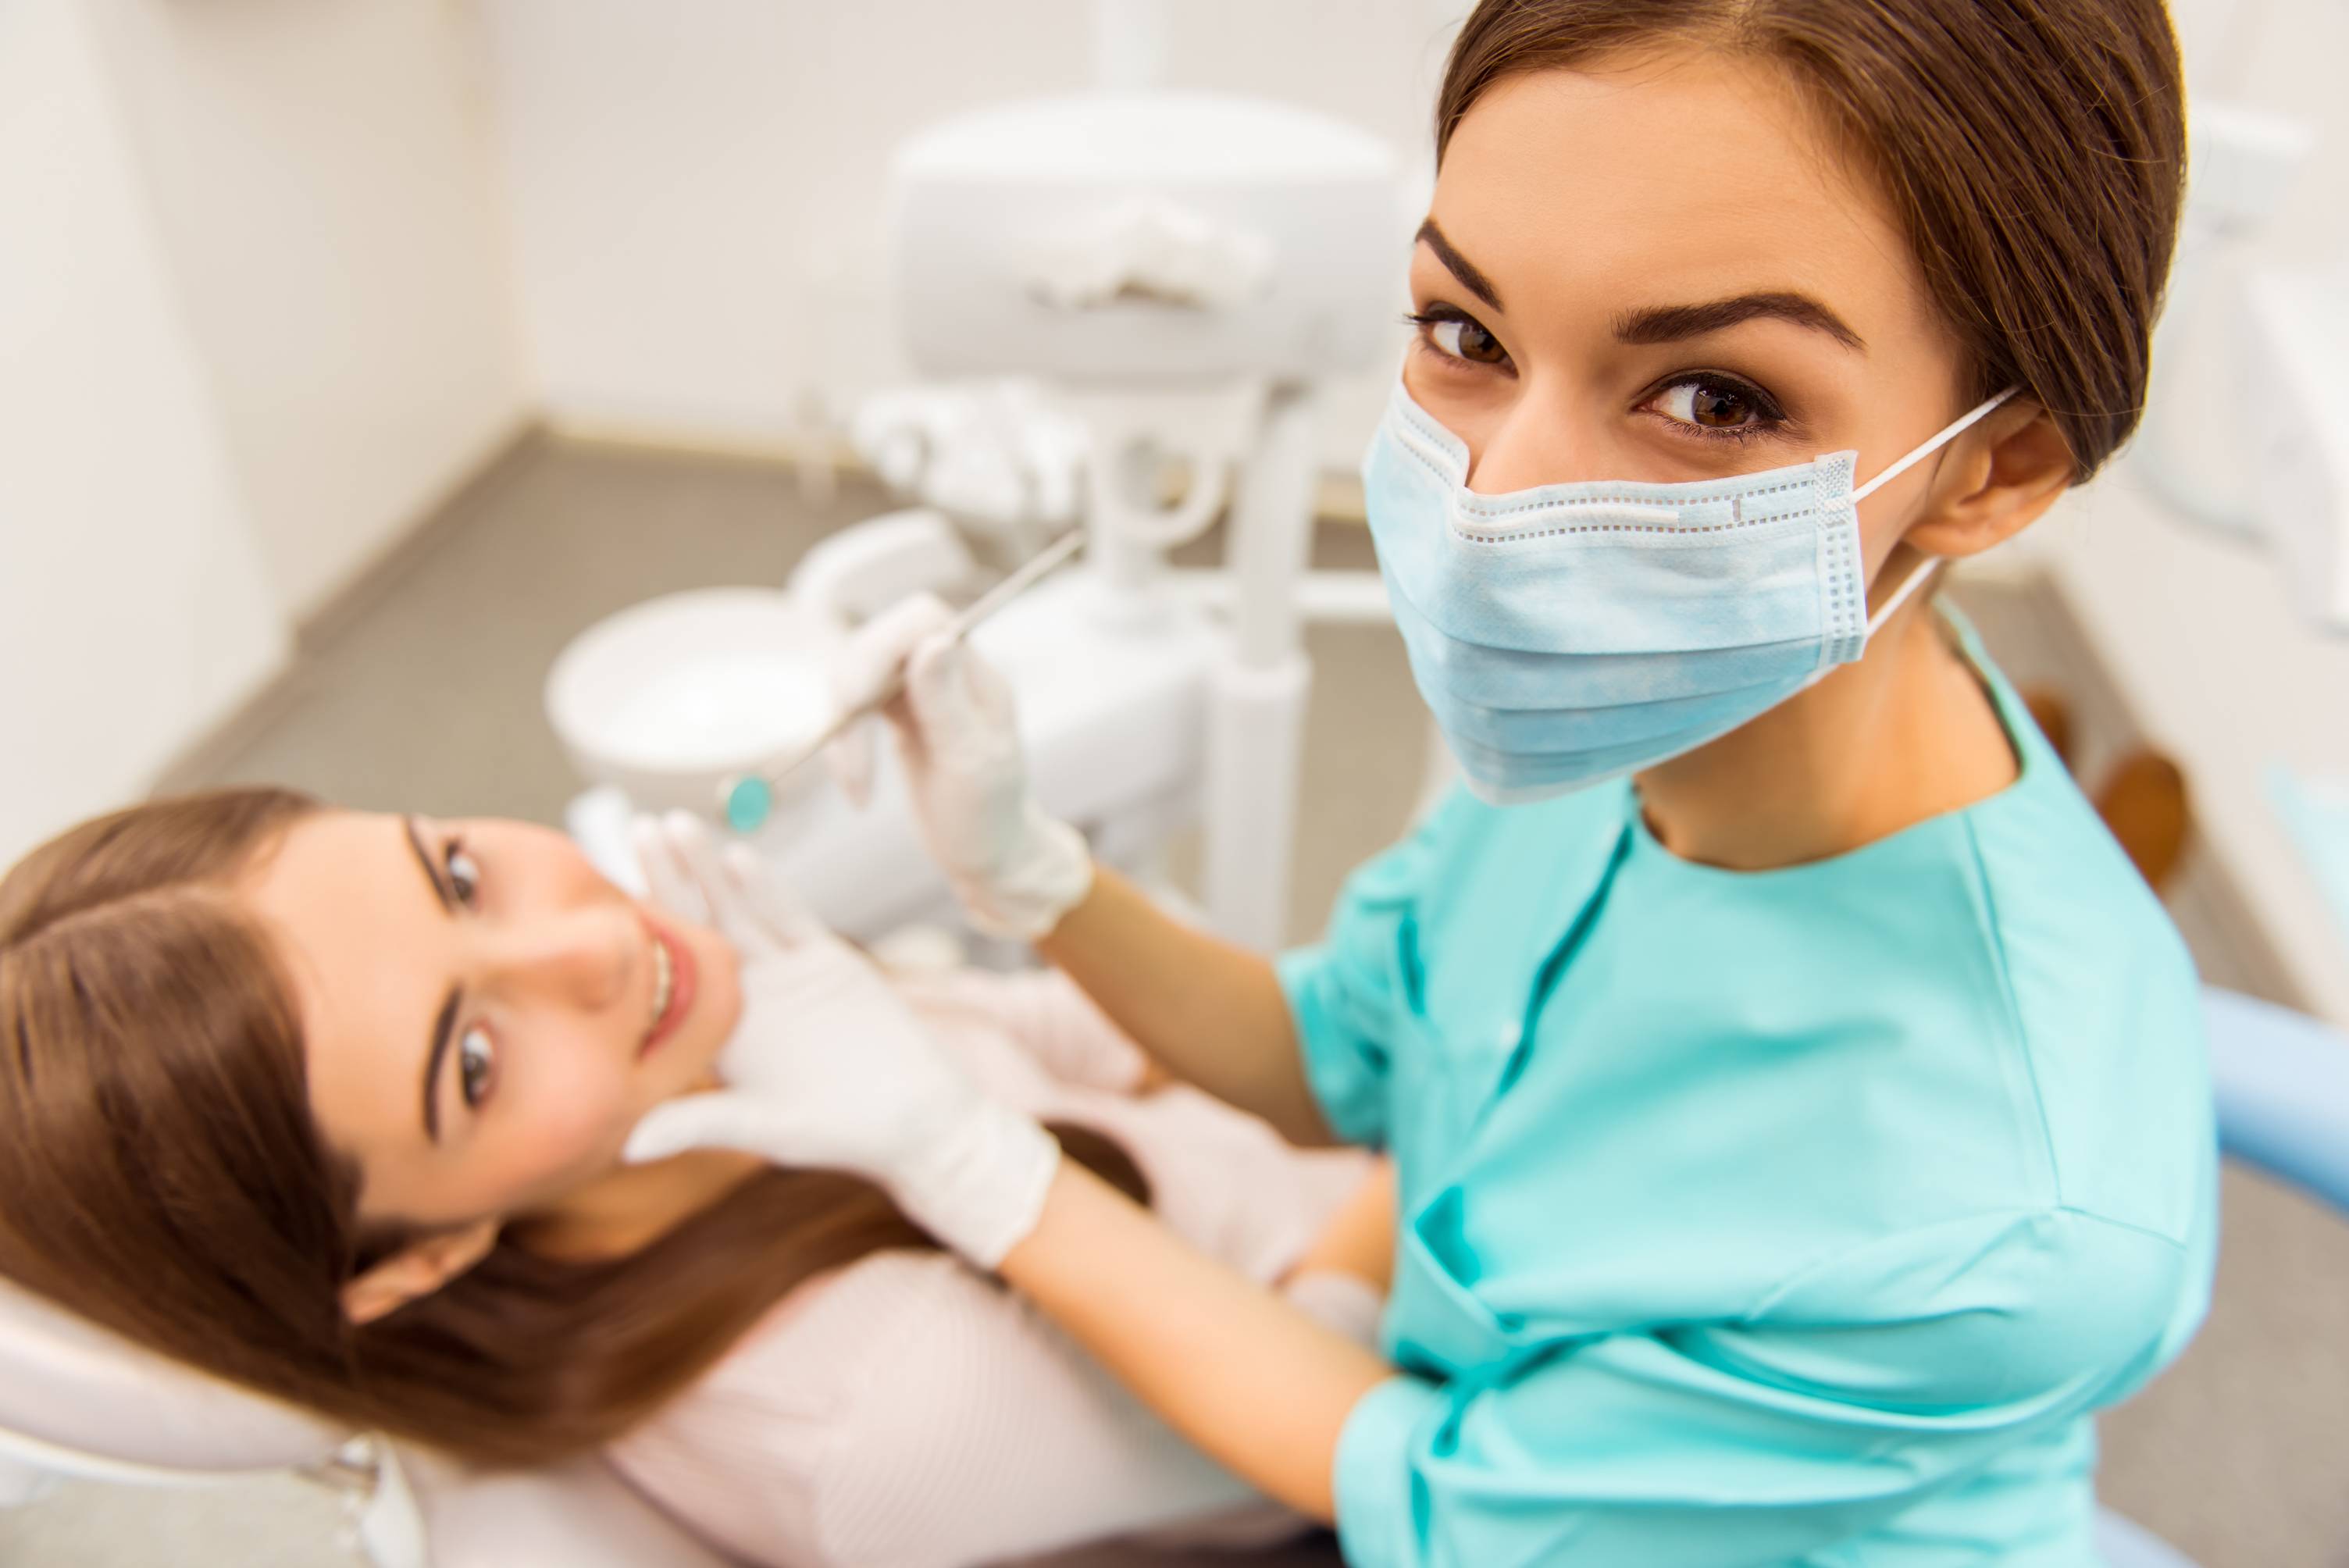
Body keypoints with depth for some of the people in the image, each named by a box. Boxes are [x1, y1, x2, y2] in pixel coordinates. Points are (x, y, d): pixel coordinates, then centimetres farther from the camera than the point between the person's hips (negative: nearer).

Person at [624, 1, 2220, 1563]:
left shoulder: (2019, 1225, -38)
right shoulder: (1610, 693, -20)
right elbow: (1341, 1060, -3)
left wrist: (951, 1149, -21)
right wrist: (1024, 868, -19)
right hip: (1488, 1429, 4)